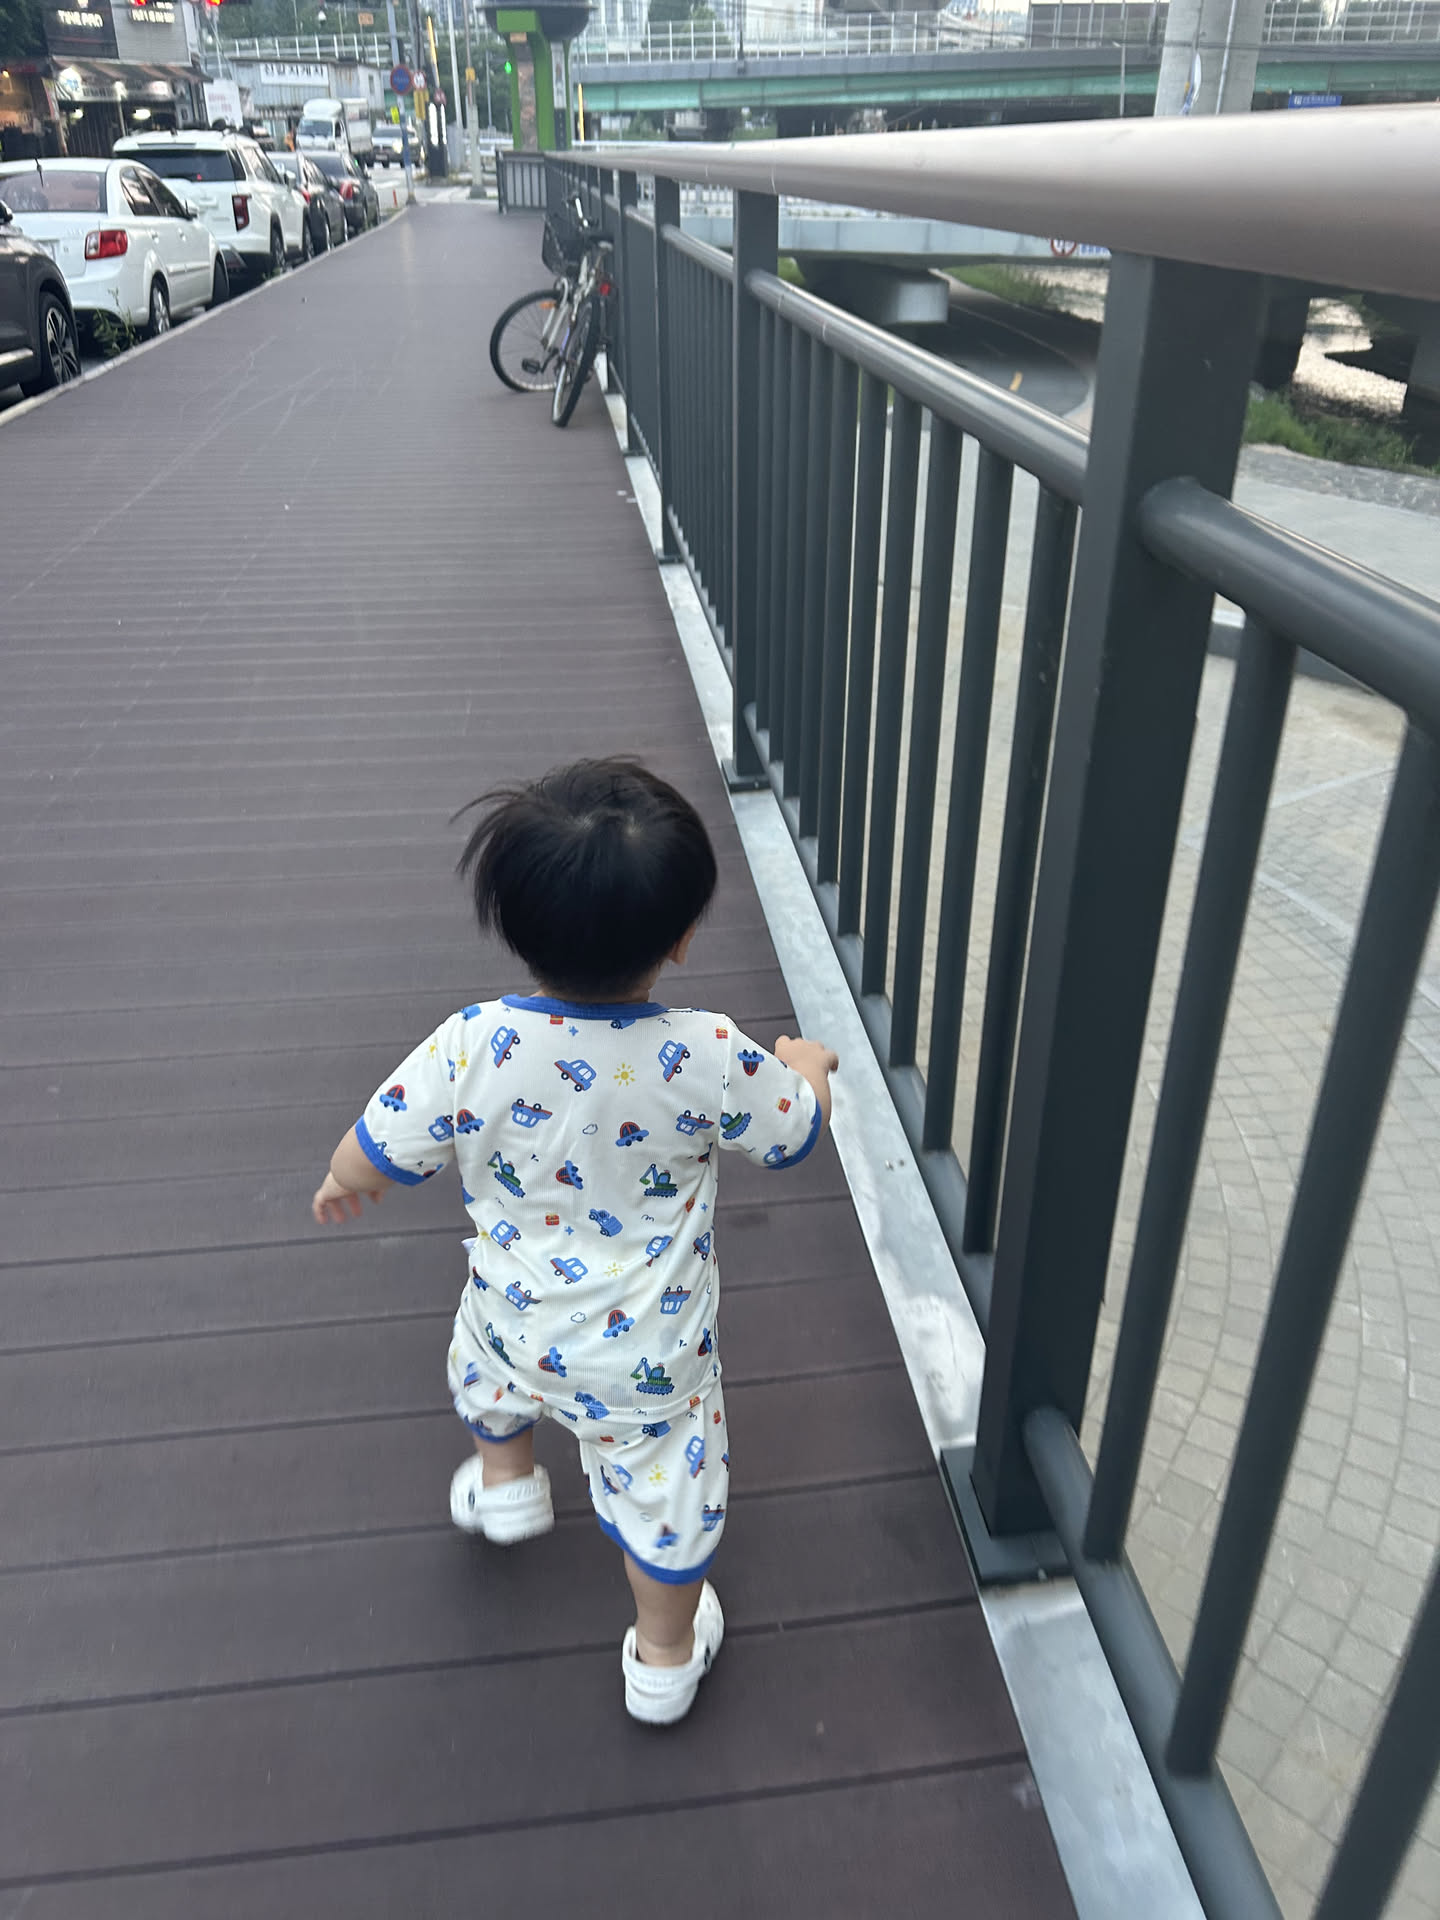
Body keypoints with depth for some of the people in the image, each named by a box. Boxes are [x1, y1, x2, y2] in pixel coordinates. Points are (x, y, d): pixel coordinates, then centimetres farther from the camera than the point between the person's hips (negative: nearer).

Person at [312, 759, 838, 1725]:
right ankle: (666, 1655, 44)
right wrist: (805, 1064, 16)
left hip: (516, 1323, 2)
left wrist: (341, 1186, 13)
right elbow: (796, 1133, -7)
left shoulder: (471, 1046, -25)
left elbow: (373, 1157, -12)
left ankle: (504, 1481, 62)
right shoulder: (709, 1057, -27)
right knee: (664, 1490, 21)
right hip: (646, 1355, -2)